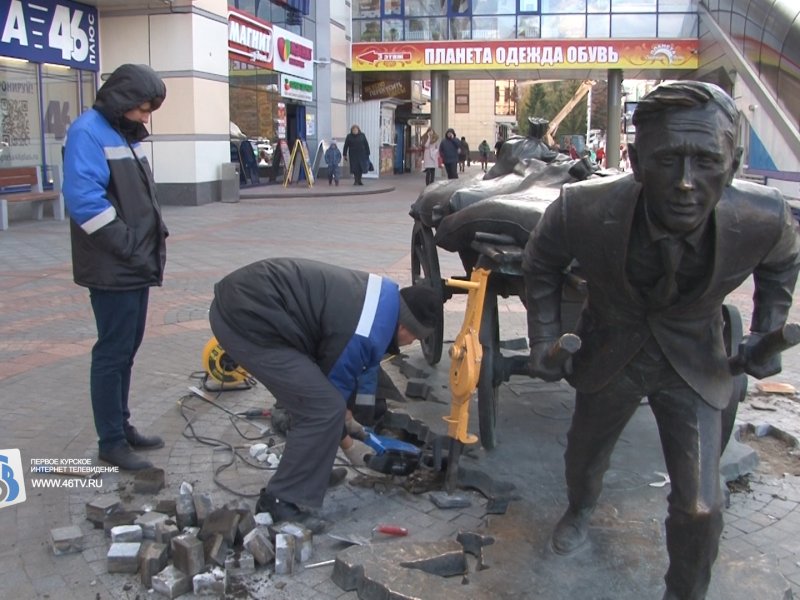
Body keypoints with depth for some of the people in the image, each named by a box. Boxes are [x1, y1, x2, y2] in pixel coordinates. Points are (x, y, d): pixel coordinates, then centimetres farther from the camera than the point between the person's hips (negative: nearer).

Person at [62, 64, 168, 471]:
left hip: (136, 267, 9)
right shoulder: (88, 133, -14)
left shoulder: (125, 133, 14)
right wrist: (131, 250, -20)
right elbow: (85, 201, -23)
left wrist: (153, 244, 9)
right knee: (113, 352, -1)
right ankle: (110, 441, 10)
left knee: (126, 350, 16)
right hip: (113, 269, -9)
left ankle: (122, 426, 28)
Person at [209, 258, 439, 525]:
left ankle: (311, 471, 35)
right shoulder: (366, 335, -19)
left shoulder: (386, 295, 11)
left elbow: (365, 363, 24)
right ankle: (279, 502, 4)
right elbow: (334, 386, -4)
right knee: (323, 409, -9)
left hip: (247, 297, 11)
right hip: (246, 318, -11)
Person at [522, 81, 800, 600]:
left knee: (700, 508, -2)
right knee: (583, 459, 24)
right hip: (610, 356, 1)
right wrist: (545, 339, -9)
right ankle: (581, 509, 63)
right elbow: (542, 265, -8)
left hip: (694, 365, 0)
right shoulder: (582, 210, -34)